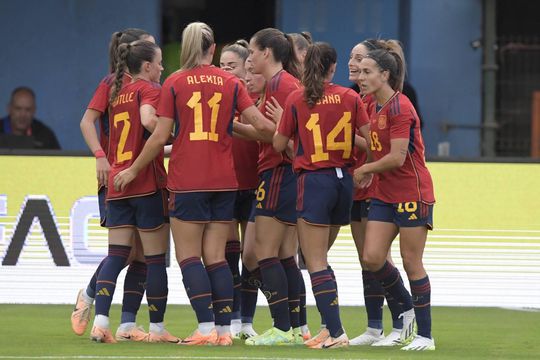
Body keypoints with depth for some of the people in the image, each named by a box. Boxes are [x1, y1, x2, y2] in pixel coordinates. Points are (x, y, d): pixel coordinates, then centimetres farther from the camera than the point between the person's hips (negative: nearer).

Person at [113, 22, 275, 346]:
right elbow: (260, 124, -2)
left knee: (189, 256, 1)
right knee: (216, 256, 8)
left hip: (187, 182, -3)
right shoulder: (231, 83, 5)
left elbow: (160, 137, -4)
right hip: (224, 181, 3)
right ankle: (224, 329, 4)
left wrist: (134, 170, 7)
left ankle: (206, 328, -10)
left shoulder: (174, 84, -2)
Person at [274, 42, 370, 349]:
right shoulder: (350, 97, 2)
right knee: (321, 257, 18)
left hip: (314, 181, -4)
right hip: (344, 180, 4)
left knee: (316, 262, -3)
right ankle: (332, 325, 14)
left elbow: (279, 144, 0)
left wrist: (282, 123, 19)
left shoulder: (297, 100, -6)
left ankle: (336, 332, -12)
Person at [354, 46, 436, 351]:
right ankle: (409, 307, 21)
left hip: (412, 194, -8)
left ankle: (425, 335, 4)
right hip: (385, 194, 8)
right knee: (372, 258, -1)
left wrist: (364, 169, -8)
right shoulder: (374, 108, 9)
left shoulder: (400, 108, -17)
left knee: (411, 262, -4)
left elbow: (397, 157, -22)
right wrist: (371, 172, 6)